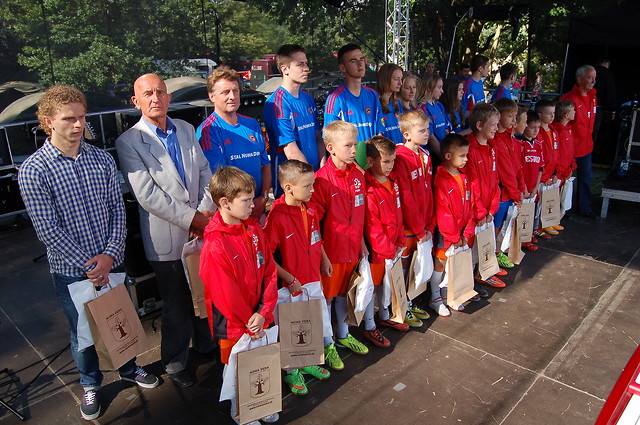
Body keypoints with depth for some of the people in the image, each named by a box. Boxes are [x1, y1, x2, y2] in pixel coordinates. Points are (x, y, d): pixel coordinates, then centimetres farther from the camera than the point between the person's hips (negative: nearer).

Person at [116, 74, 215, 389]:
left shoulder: (186, 130, 8)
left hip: (202, 230, 5)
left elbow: (205, 171, 8)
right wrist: (191, 218, -17)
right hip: (167, 239, -5)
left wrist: (206, 210, -6)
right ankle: (175, 362, 31)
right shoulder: (129, 142, -9)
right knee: (176, 306, 9)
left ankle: (206, 345, 42)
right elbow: (146, 195, -16)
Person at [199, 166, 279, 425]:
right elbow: (226, 295, -20)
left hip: (259, 319, 6)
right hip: (233, 325, -5)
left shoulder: (254, 230, -4)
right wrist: (248, 324, -10)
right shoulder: (214, 246, -25)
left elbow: (270, 273, -2)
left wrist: (264, 312, -11)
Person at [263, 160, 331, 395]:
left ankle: (306, 362, 45)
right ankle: (291, 371, 34)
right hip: (291, 286, -6)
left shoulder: (309, 211, 1)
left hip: (312, 282, 7)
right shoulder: (276, 216, -22)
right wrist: (289, 279, -16)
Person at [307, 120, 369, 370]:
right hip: (331, 252, -6)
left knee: (343, 293, 23)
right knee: (326, 297, 11)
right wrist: (322, 256, -16)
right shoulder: (322, 179, -19)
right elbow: (313, 223, -17)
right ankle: (327, 344, 29)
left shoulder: (357, 175, 1)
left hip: (352, 249, 6)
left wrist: (362, 244, 13)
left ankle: (343, 335, 43)